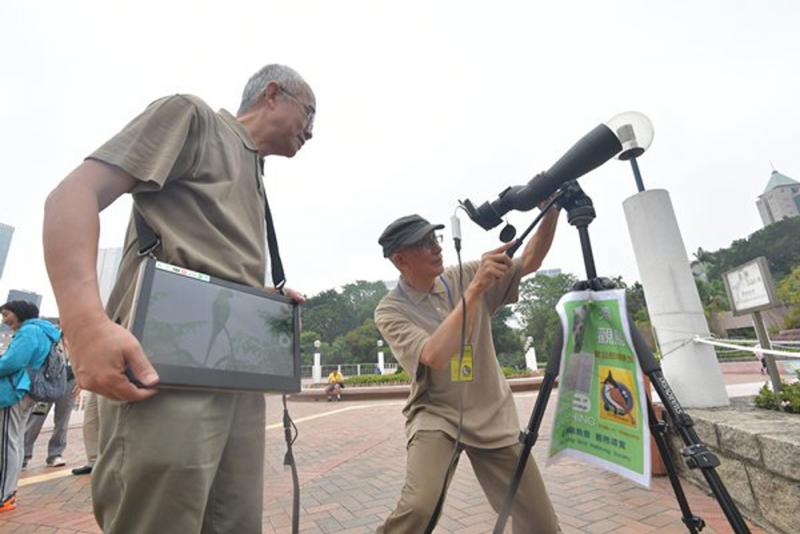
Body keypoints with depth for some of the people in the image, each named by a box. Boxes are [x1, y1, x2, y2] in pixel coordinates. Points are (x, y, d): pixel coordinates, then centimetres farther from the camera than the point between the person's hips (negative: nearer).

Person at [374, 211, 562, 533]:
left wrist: (551, 211, -13)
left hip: (493, 417, 4)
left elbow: (529, 262, 1)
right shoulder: (390, 311, -12)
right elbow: (435, 356, -29)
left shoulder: (464, 276, -2)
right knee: (419, 507, -28)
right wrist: (475, 290, -30)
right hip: (435, 415, -3)